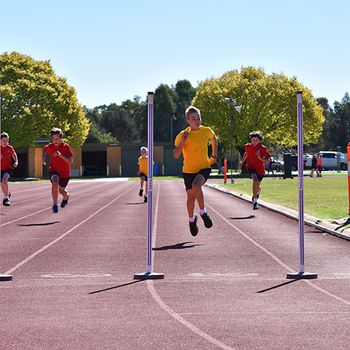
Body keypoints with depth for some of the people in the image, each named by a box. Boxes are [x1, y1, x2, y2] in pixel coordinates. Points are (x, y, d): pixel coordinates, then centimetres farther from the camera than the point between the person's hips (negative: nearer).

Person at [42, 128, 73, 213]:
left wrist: (60, 155, -37)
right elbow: (44, 149, 19)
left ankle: (66, 196, 56)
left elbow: (70, 160, -26)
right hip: (54, 171, 0)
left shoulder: (66, 146, -17)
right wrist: (44, 157, 3)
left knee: (61, 190, 16)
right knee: (55, 182, -32)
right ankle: (55, 205, -30)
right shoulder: (49, 147, -7)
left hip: (65, 173, 0)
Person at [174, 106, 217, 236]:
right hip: (188, 170, 1)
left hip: (204, 167, -1)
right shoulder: (182, 135, -10)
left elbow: (214, 139, 20)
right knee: (191, 197, 11)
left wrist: (214, 155, 17)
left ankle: (203, 212, -14)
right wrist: (183, 141, -25)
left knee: (196, 185, -31)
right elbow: (176, 155, -14)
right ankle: (191, 220, 36)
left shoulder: (207, 131, -4)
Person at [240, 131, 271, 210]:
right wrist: (242, 161, 20)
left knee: (257, 187, 16)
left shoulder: (263, 149, -15)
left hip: (260, 169, 1)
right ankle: (255, 201, -31)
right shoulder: (248, 146, -7)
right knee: (255, 180, -31)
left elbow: (267, 162, -16)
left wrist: (260, 158, -31)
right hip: (251, 167, -1)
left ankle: (257, 193, 57)